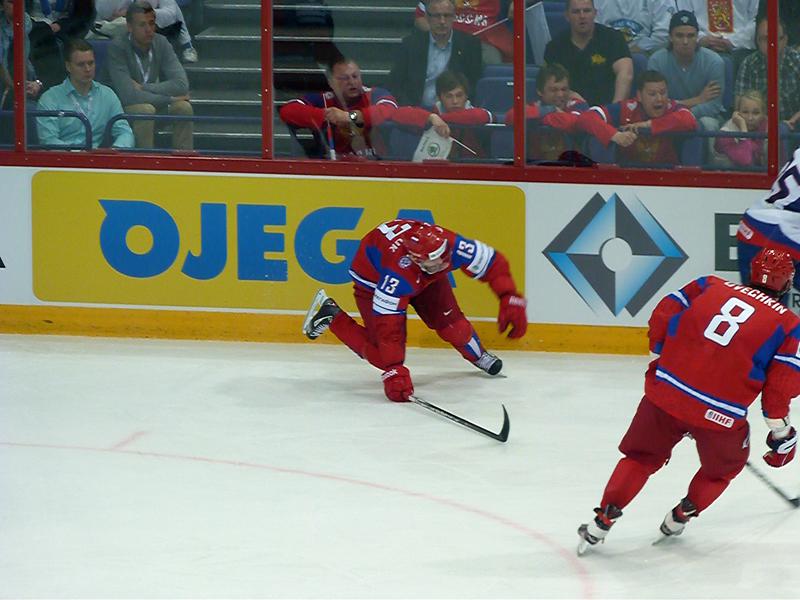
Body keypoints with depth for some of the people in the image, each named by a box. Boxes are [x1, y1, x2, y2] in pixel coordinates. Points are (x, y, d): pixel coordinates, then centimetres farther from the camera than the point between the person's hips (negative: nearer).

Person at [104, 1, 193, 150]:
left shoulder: (160, 43, -6)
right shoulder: (117, 48, -22)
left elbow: (181, 84, -14)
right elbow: (129, 96, -31)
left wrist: (143, 88, -23)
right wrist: (170, 99, -21)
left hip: (153, 104, 5)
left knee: (183, 107, -17)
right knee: (145, 109, -33)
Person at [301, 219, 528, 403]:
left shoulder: (452, 246, -37)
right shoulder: (397, 273, -47)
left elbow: (494, 263, -23)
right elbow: (387, 324, -44)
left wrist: (511, 301, -36)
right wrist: (393, 371, -48)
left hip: (423, 279, 5)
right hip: (373, 280, -5)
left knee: (450, 324, -8)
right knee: (382, 353, -12)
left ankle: (478, 355, 27)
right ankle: (331, 316, 8)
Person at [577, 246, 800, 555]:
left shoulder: (711, 286, 10)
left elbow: (662, 320, 10)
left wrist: (665, 359, 27)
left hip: (665, 391, 2)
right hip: (719, 414, -2)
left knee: (641, 455, 22)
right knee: (724, 465, 29)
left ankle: (603, 519, 13)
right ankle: (681, 517, 27)